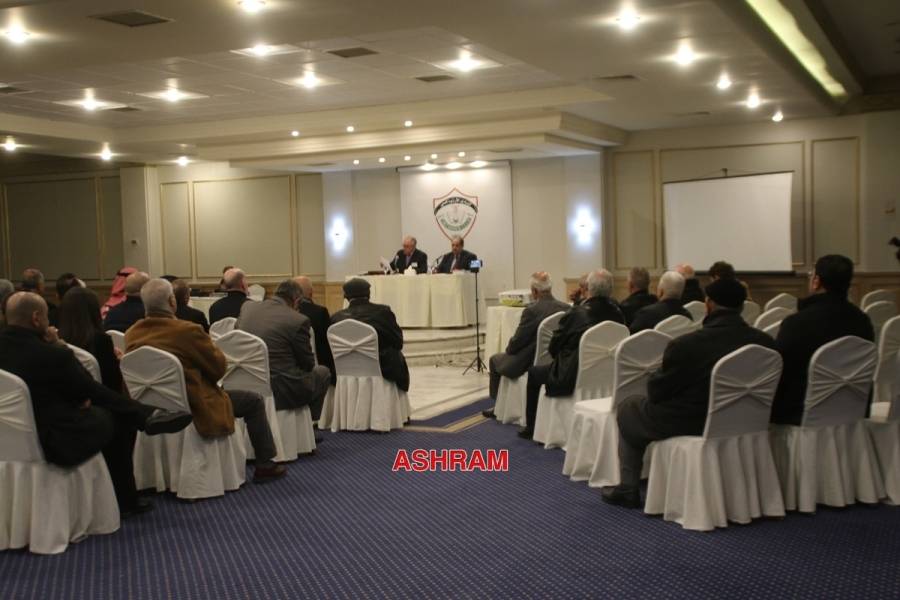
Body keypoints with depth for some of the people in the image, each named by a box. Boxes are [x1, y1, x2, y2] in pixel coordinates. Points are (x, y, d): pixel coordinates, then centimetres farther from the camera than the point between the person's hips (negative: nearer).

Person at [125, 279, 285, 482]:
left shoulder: (131, 335, -4)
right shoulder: (187, 331, -24)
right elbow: (219, 367, -13)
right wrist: (209, 344, 4)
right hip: (194, 408, -8)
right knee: (253, 401, 12)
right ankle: (264, 465, 17)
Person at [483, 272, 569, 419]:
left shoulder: (531, 310, -22)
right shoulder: (566, 309, -5)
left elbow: (517, 342, -15)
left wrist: (509, 349, 10)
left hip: (532, 363, -7)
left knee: (495, 359, 21)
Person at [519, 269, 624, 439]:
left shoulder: (576, 313, -18)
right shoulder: (617, 313, -5)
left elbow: (553, 347, -7)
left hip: (572, 376, -6)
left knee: (533, 373, 21)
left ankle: (531, 428, 29)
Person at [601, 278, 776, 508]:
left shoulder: (686, 345, -26)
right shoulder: (765, 342, -12)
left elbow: (656, 391, -14)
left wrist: (655, 375, 8)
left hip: (690, 424, -6)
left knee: (627, 407, 22)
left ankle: (627, 490, 27)